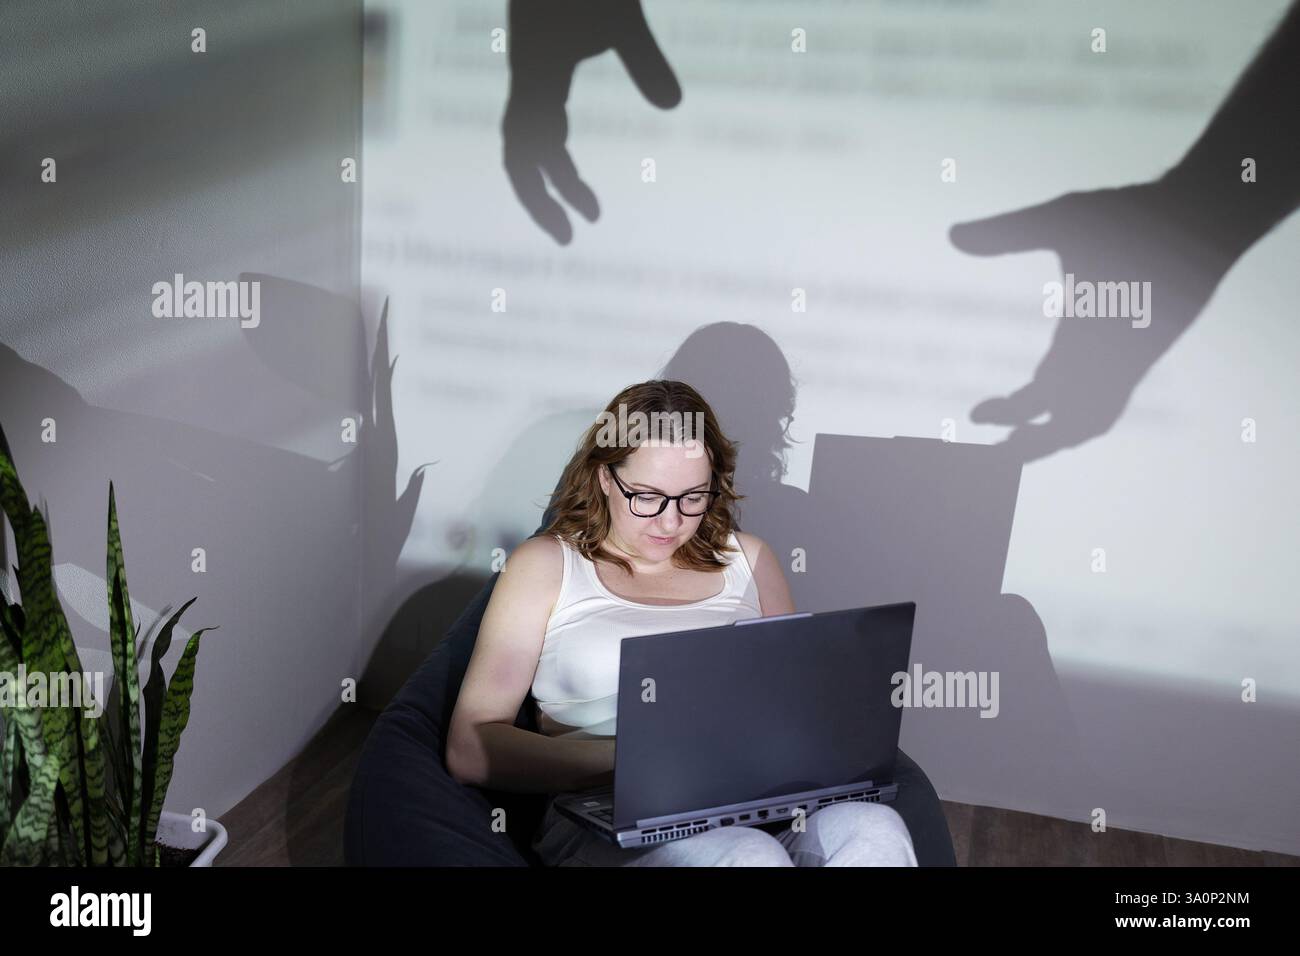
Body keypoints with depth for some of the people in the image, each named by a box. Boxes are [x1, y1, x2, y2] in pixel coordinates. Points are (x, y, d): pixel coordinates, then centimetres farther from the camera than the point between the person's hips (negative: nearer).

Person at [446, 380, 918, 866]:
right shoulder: (545, 565, 7)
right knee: (751, 857, -36)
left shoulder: (747, 558, 19)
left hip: (757, 807, 4)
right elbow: (470, 749, -1)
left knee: (875, 829, -30)